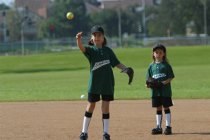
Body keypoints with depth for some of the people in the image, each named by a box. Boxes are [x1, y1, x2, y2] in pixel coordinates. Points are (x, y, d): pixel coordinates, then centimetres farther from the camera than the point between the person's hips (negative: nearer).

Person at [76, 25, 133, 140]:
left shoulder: (108, 50, 6)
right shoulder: (91, 50, -2)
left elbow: (116, 63, 11)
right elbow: (81, 48, -23)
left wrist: (126, 69, -6)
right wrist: (78, 40, -44)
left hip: (107, 82, 1)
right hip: (94, 82, -1)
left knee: (105, 106, 2)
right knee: (91, 106, 5)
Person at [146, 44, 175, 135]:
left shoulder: (166, 65, -3)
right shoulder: (152, 66, 9)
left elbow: (170, 78, -5)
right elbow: (149, 79, 11)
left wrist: (162, 83, -20)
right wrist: (149, 84, -10)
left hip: (165, 90, -4)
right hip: (155, 91, 4)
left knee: (166, 107, 0)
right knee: (158, 109, 9)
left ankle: (168, 127, 4)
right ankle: (159, 127, 14)